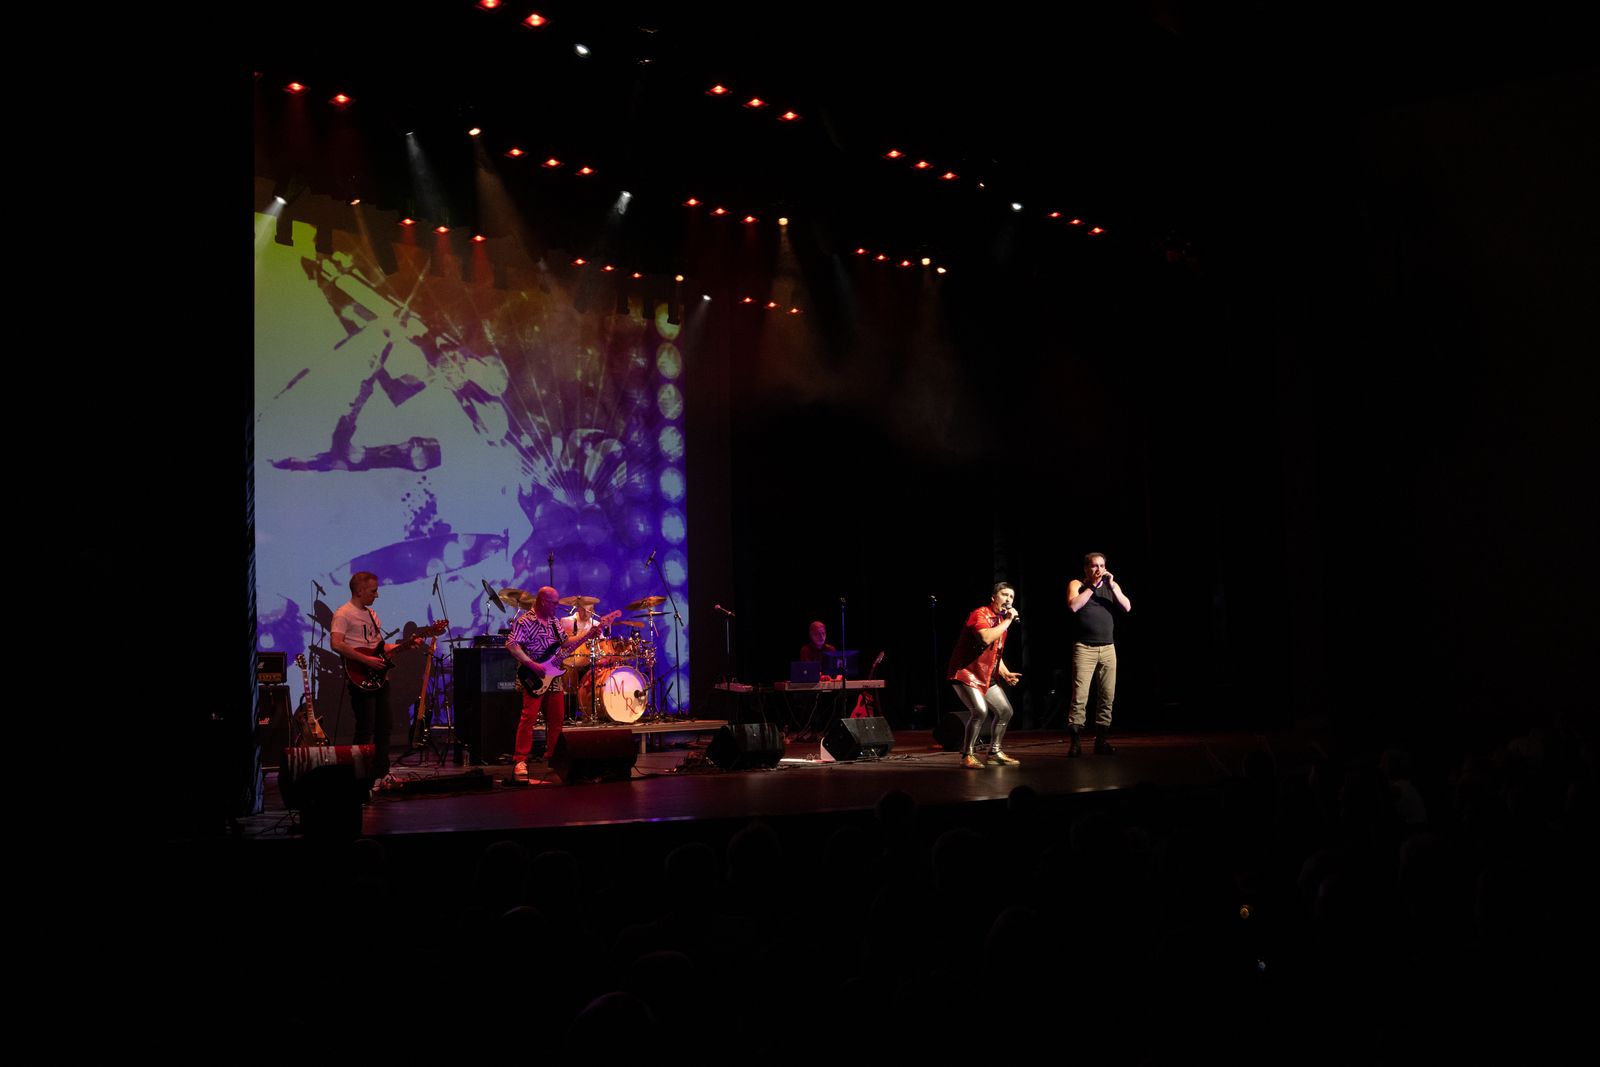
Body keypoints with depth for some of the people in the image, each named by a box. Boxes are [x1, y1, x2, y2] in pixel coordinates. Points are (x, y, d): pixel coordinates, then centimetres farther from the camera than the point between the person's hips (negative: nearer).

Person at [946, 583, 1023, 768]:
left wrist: (1006, 673, 8)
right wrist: (1008, 621, -23)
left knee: (1005, 711, 10)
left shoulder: (1001, 621, 15)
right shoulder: (980, 614, -14)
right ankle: (967, 756, -14)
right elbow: (986, 638, -34)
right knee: (980, 710, -25)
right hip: (966, 673, -10)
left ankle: (995, 752, 24)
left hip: (986, 677, 10)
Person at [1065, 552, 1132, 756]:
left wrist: (1112, 586, -6)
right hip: (1084, 648, -4)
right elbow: (1073, 606, -13)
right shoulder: (1076, 585, 6)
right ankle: (1075, 741, -10)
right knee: (1080, 696, -11)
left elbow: (1127, 608, 2)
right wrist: (1092, 585, -10)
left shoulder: (1111, 585, 15)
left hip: (1108, 648, 4)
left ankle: (1101, 740, 10)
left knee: (1108, 696, 2)